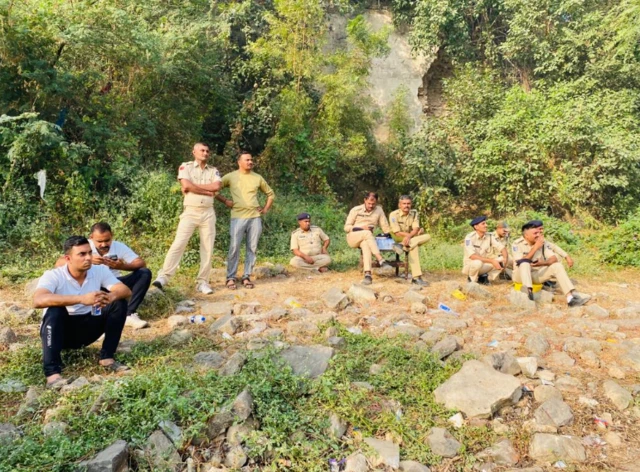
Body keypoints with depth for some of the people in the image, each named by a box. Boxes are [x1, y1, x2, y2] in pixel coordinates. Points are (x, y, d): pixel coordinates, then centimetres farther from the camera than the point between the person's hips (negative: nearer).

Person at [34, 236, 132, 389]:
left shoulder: (100, 270, -8)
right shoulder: (53, 276, -19)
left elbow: (126, 291, -17)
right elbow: (38, 300, -39)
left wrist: (110, 296, -42)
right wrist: (81, 298, -49)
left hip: (87, 328, 4)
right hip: (61, 331, -3)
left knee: (119, 303, -16)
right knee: (55, 310, -34)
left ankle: (107, 357, -11)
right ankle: (52, 372, -33)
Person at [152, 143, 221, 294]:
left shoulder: (213, 170, 12)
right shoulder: (185, 166, 4)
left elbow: (217, 186, -8)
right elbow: (186, 185, -14)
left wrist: (194, 186, -9)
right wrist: (208, 191, -7)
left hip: (208, 213, 3)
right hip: (190, 212, -3)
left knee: (208, 248, 2)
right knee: (178, 244, -9)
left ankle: (202, 281, 8)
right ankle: (163, 277, -8)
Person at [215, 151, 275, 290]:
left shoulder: (258, 178, 11)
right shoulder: (231, 176, 3)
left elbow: (271, 194, 21)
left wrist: (266, 209, 11)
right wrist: (225, 201, -1)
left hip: (255, 217, 3)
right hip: (238, 217, -3)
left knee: (252, 248, 4)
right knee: (234, 248, -5)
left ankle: (246, 277, 13)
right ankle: (231, 277, 6)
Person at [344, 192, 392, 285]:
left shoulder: (379, 210, 5)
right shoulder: (356, 210, 2)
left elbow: (385, 227, 5)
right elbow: (346, 227, 2)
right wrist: (360, 228, -13)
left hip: (366, 238, 1)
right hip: (352, 237, -1)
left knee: (365, 244, -37)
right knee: (367, 233, -34)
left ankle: (367, 274, -49)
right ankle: (381, 260, -43)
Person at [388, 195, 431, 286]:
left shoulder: (414, 213, 1)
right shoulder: (394, 214, -14)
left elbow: (416, 229, -13)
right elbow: (397, 233, -20)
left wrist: (409, 236, -36)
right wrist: (413, 234, -17)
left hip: (410, 239, 6)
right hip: (399, 239, -6)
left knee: (427, 236, -24)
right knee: (414, 247, -35)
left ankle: (402, 246, -38)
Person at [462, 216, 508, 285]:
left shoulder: (490, 236, -4)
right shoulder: (469, 237, -19)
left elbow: (502, 248, -7)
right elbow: (472, 256, -30)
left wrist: (505, 258, -30)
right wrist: (491, 261, -35)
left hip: (485, 265, 5)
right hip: (469, 266, -5)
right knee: (478, 262, -38)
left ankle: (484, 277, -1)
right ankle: (471, 279, -7)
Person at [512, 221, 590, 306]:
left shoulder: (543, 242, -3)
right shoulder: (517, 244, -15)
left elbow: (554, 258, -9)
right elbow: (521, 262, -26)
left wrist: (543, 263, -32)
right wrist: (535, 248, -27)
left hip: (538, 274, 5)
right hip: (521, 275, -5)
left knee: (557, 266, -16)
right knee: (525, 261, -33)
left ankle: (571, 297, -28)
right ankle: (528, 291, -52)